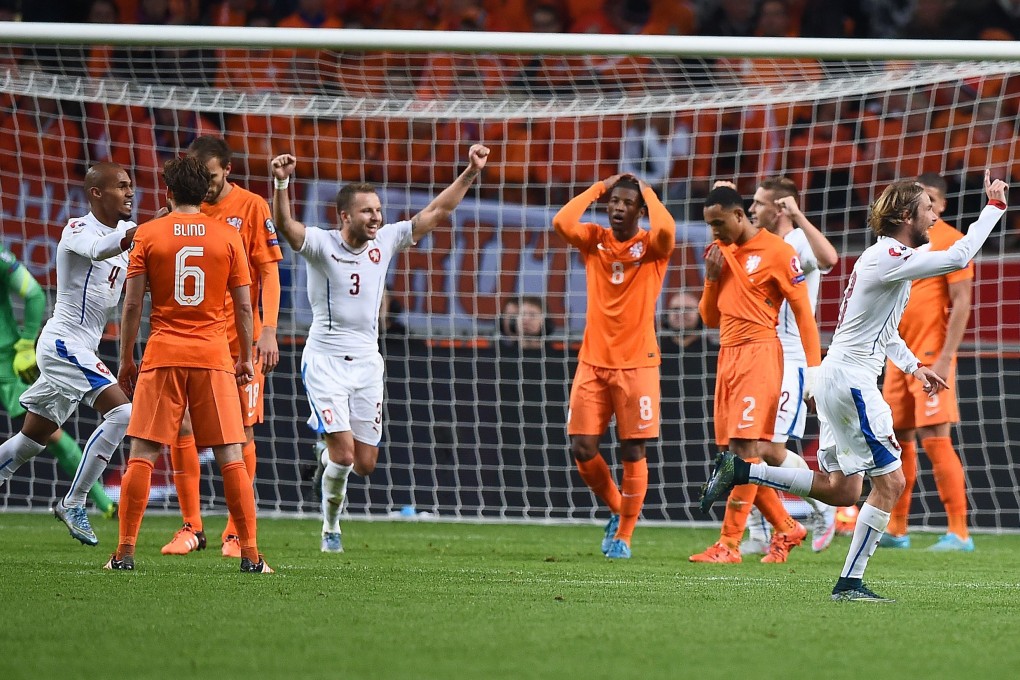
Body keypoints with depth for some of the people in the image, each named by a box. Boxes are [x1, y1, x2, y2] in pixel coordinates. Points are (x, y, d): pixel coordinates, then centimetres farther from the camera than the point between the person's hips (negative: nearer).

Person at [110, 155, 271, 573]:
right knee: (230, 456, 3)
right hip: (214, 355, 1)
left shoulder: (148, 234, 1)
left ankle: (125, 551, -2)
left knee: (142, 455, 2)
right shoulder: (228, 236, 3)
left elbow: (132, 304, 0)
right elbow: (244, 306, 5)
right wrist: (246, 358, 15)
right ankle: (250, 554, 2)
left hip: (162, 354, -1)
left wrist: (126, 359, 9)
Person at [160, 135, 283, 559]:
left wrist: (268, 331, -13)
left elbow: (268, 273, -3)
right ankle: (191, 528, 6)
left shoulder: (251, 207, -2)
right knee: (180, 426, -5)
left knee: (241, 430, -1)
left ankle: (237, 532, 7)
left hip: (240, 336, -3)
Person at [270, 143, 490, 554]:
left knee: (365, 463, 4)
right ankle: (331, 528, 12)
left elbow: (435, 213, 5)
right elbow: (284, 225, -29)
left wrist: (471, 173, -2)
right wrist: (281, 183, -47)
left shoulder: (385, 242, 3)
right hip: (325, 360, -4)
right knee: (344, 452, -13)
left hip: (367, 361, 5)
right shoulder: (320, 244, -11)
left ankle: (328, 453, 40)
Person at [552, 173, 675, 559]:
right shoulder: (594, 240, 7)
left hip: (637, 364, -3)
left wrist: (647, 192, -8)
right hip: (593, 362, 3)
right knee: (582, 449, -2)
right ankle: (617, 511, 22)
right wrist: (598, 188, -3)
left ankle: (624, 535, 10)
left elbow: (666, 229, -26)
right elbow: (562, 223, -13)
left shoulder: (651, 247, -1)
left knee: (633, 452, -1)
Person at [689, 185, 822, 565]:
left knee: (746, 448, -12)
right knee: (734, 453, 7)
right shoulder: (720, 252, 15)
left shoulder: (777, 252, -6)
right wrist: (712, 278, 2)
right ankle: (786, 529, 21)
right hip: (728, 356, 8)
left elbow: (803, 311, -6)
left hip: (759, 354, -8)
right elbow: (710, 318, 19)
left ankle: (729, 544, -14)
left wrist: (813, 366, -10)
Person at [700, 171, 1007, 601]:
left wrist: (913, 366, 21)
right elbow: (958, 257, -25)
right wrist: (995, 206, -16)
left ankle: (739, 471, 14)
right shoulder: (891, 259, -16)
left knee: (841, 489, 12)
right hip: (850, 379, -10)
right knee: (890, 480, -7)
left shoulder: (885, 255, 15)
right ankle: (850, 582, -5)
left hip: (838, 380, 10)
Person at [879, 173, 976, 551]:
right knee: (897, 439, 9)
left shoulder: (950, 241, -8)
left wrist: (945, 357, -18)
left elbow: (961, 303, -13)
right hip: (900, 356, 8)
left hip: (932, 356, -8)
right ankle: (896, 530, 17)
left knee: (935, 439, -12)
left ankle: (959, 533, -10)